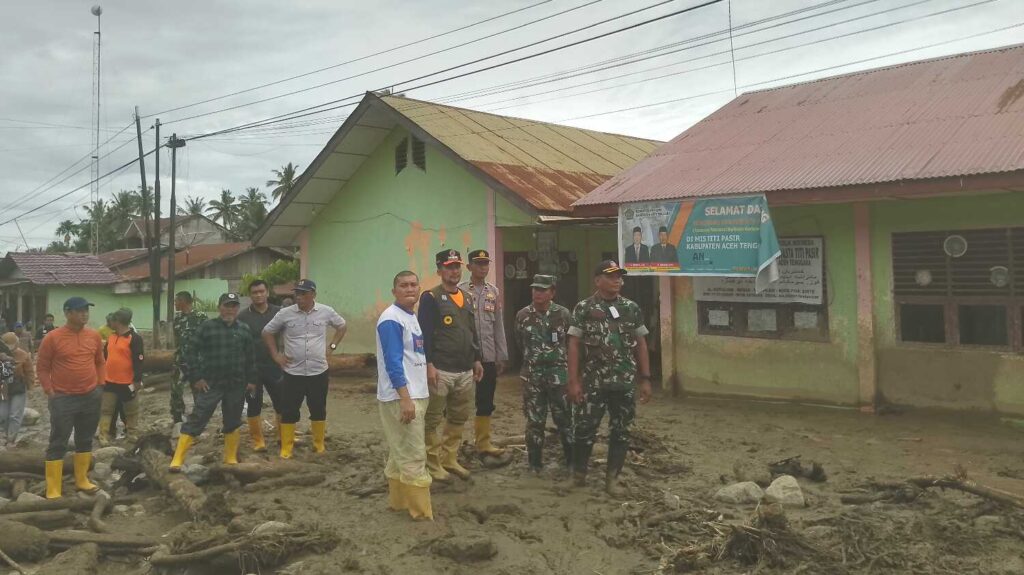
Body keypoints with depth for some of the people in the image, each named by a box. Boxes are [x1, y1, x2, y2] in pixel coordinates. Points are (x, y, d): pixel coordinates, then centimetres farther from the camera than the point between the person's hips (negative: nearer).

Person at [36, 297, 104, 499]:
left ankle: (82, 480, 28)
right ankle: (53, 490, 6)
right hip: (63, 398, -4)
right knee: (58, 444, 0)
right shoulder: (53, 337, -10)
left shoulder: (94, 335, 2)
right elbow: (42, 367, -3)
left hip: (91, 397, 4)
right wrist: (50, 391, -7)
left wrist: (100, 384, 7)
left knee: (85, 440, 14)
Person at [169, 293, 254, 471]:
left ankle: (231, 459, 24)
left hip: (236, 385, 3)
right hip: (211, 384, -3)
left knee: (232, 423, 12)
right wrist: (196, 378, -9)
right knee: (196, 421, -4)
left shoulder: (244, 330, 6)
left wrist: (251, 380, 8)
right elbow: (191, 352, -5)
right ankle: (178, 460, 0)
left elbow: (250, 357, 12)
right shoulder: (206, 327, -4)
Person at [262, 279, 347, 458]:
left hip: (318, 372, 1)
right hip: (293, 372, 0)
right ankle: (286, 447, 16)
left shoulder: (326, 312, -4)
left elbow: (341, 326, 13)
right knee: (289, 411, 4)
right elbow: (267, 332, 7)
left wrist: (332, 346, 4)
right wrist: (275, 355, 1)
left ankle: (319, 444, 27)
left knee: (318, 410, 12)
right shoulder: (285, 314, -6)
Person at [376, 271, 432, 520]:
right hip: (400, 397, -10)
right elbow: (393, 362, -21)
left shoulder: (411, 316, 15)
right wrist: (405, 398, -26)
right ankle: (422, 512, -2)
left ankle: (398, 500, 26)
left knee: (400, 453, 16)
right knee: (413, 456, -6)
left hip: (415, 395, 10)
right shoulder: (391, 319, -15)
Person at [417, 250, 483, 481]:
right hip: (441, 371, -7)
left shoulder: (467, 298, 15)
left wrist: (477, 360, 18)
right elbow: (424, 334, -13)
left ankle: (450, 459, 24)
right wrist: (429, 364, -18)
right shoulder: (431, 298, -7)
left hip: (466, 371, 7)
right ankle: (433, 464, 9)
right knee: (432, 420, 0)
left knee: (458, 419, 13)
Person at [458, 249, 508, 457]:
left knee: (486, 401, 11)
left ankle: (483, 442, 21)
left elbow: (498, 325, 11)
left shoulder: (494, 291, 9)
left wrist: (501, 356, 9)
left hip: (488, 357, 5)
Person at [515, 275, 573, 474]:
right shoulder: (522, 315, 0)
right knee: (534, 421, 7)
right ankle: (535, 462, 18)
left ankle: (572, 460, 18)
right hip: (532, 375, 1)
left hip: (558, 374, -1)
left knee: (564, 419, 6)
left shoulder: (563, 314, -5)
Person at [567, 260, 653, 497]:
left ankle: (612, 478, 18)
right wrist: (573, 381, -9)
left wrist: (645, 379, 4)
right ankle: (579, 473, 22)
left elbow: (641, 345, 9)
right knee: (585, 429, 2)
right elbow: (574, 345, -3)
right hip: (593, 383, -3)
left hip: (625, 383, 3)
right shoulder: (583, 308, -2)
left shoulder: (631, 308, 7)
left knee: (620, 431, 6)